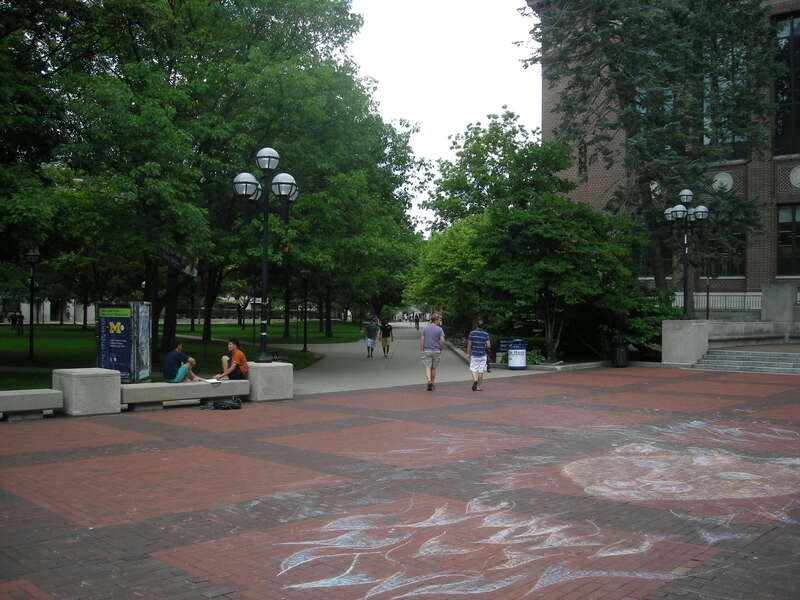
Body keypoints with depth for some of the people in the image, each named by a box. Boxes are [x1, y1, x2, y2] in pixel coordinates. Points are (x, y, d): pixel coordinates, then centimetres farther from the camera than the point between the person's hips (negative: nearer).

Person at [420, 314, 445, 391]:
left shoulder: (425, 328, 1)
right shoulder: (439, 329, -5)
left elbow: (422, 339, -2)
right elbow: (442, 340, -11)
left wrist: (421, 350, 4)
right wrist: (440, 348, 6)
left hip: (426, 351, 0)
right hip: (436, 351, 0)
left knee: (427, 367, -2)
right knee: (433, 368, 13)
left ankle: (429, 381, -24)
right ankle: (432, 383, 22)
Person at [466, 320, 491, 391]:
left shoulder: (472, 333, -4)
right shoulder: (486, 334, -3)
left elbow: (469, 344, -5)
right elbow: (488, 345, -8)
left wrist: (468, 353, 4)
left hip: (474, 354, -1)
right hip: (483, 355, 1)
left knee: (473, 369, 7)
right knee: (481, 371, 6)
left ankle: (475, 380, -20)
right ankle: (478, 387, 9)